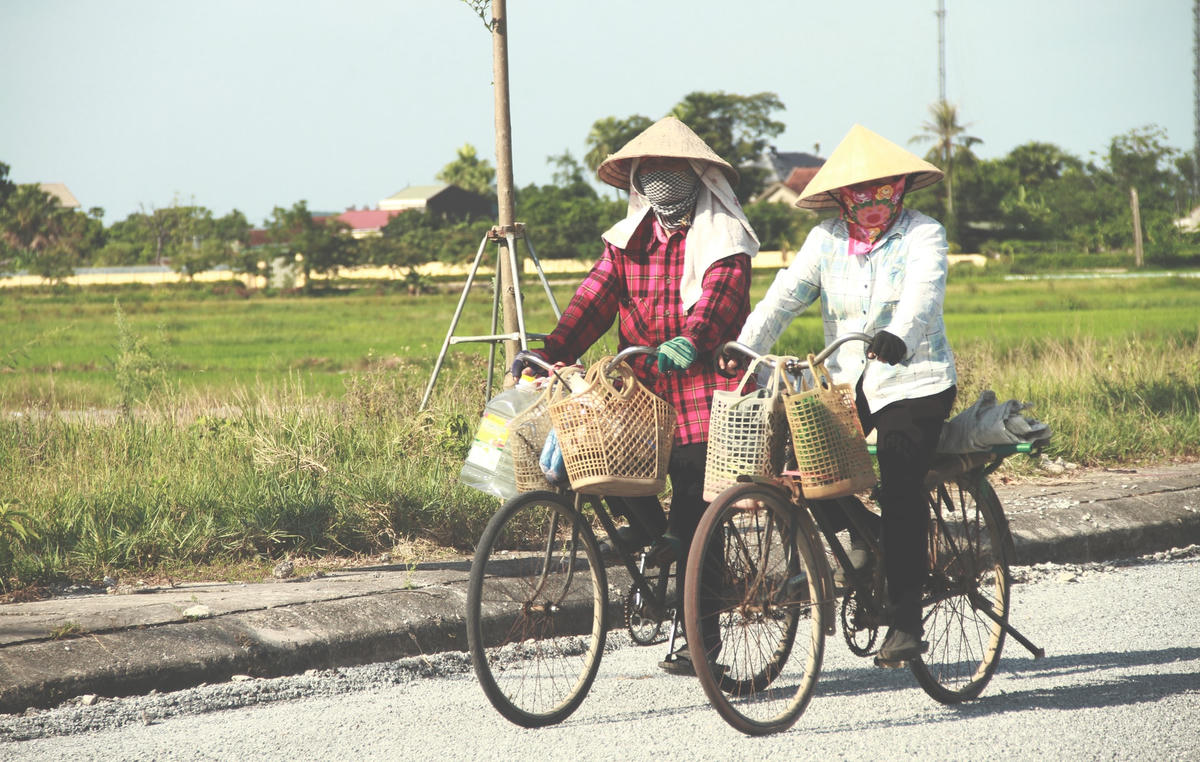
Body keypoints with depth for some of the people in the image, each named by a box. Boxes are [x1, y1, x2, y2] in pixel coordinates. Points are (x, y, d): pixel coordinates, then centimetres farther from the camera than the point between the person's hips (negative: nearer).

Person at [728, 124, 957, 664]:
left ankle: (906, 620, -6)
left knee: (900, 490, -13)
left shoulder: (923, 234, -3)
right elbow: (784, 296, -2)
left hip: (914, 380, -4)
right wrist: (742, 349, -18)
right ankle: (857, 532, 12)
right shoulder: (826, 239, 7)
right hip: (845, 380, 4)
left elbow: (923, 293, -22)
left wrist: (898, 336, -42)